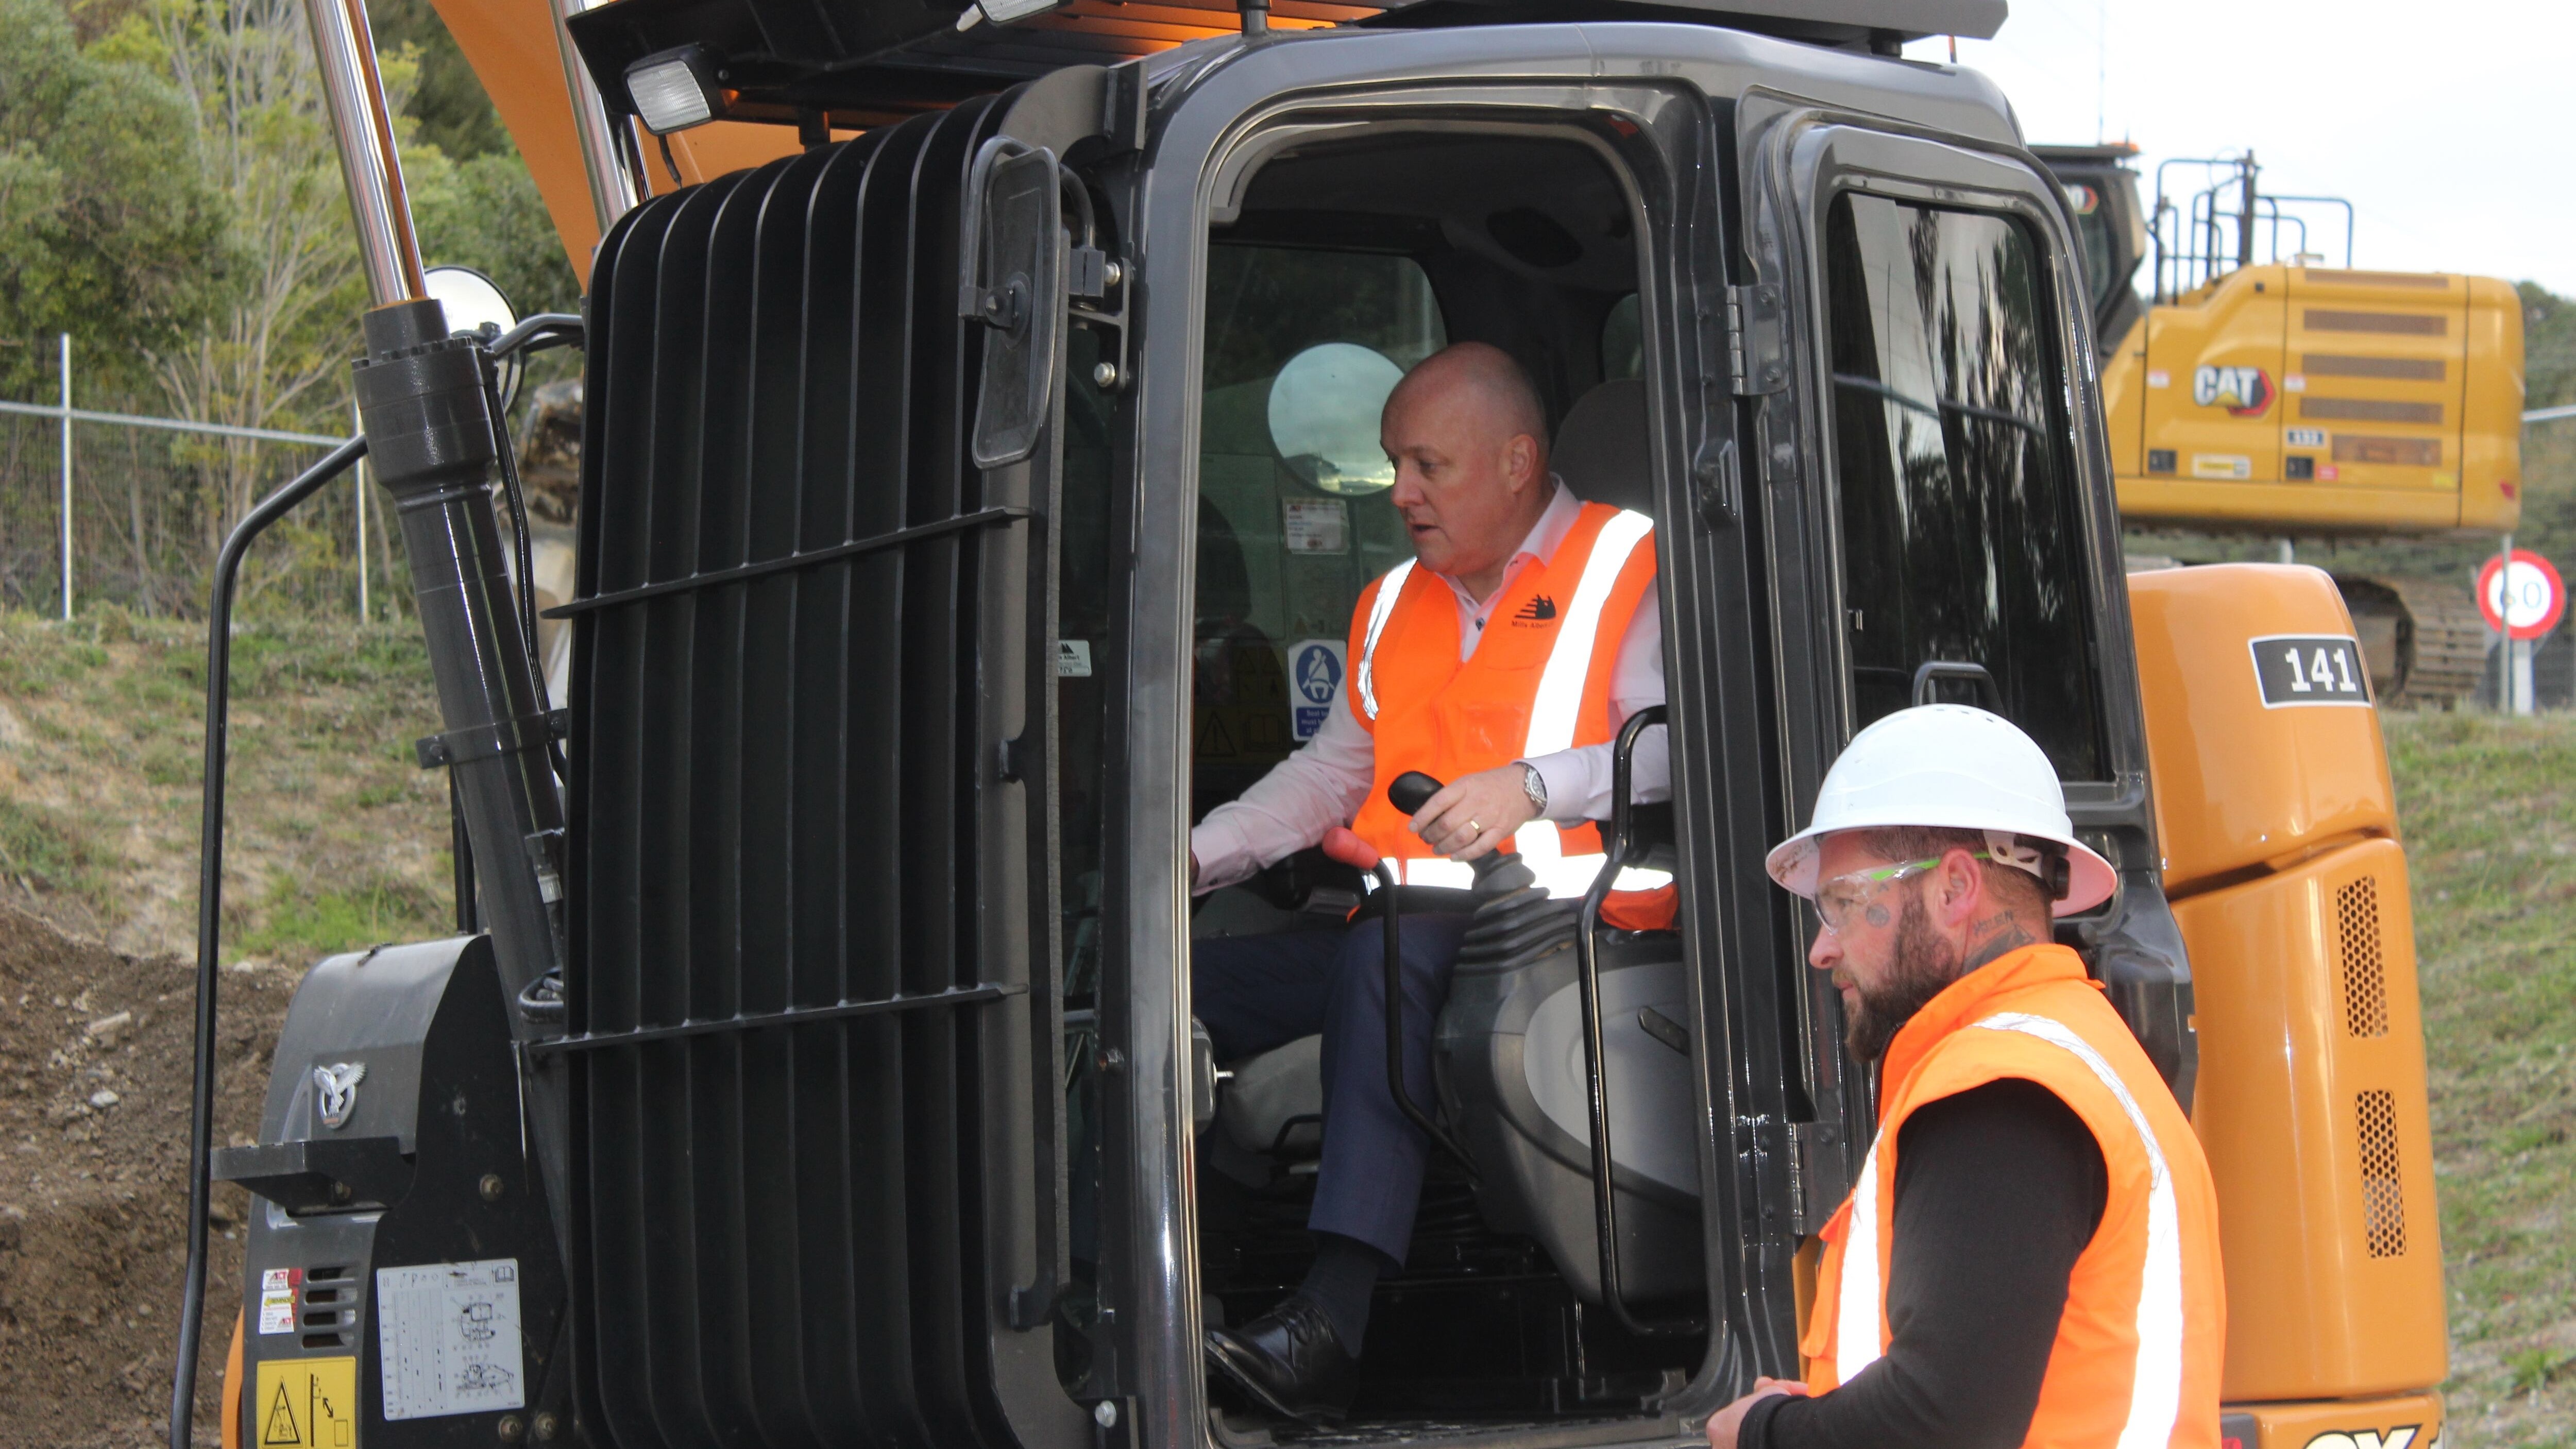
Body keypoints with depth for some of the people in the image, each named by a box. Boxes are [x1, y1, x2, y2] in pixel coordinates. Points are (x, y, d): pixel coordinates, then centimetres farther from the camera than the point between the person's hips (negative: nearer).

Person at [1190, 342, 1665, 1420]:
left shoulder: (1625, 568, 4)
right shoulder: (1393, 606, 26)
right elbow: (1330, 772, 27)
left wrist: (1534, 786, -23)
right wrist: (1196, 856, 13)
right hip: (1399, 934, 7)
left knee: (1392, 949, -38)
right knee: (1168, 985, -13)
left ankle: (1334, 1319, -45)